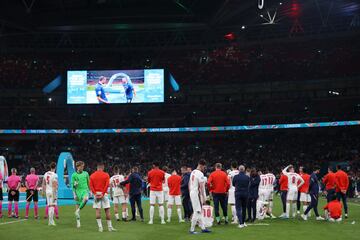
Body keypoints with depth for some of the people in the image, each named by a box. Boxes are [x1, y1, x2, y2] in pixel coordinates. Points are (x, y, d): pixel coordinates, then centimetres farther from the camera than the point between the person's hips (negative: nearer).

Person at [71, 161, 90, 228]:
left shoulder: (86, 173, 9)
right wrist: (74, 194, -6)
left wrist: (90, 191, 16)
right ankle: (78, 222, 13)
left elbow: (88, 183, 18)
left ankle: (78, 210, -13)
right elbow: (72, 185, 2)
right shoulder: (74, 175, 2)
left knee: (86, 199, -34)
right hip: (78, 191, 0)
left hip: (85, 190, 0)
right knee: (77, 206, 0)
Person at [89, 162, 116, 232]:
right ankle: (110, 227, 6)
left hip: (96, 194, 2)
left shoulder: (92, 175, 9)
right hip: (104, 194, -2)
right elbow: (107, 185, -10)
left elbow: (91, 186, -1)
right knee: (107, 211, 3)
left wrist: (95, 193, -7)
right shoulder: (106, 175, 1)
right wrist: (102, 194, -11)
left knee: (98, 211, 2)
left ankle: (100, 227, -1)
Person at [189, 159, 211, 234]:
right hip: (197, 194, -10)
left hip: (192, 193, 10)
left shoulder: (193, 172, 11)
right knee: (197, 212, -3)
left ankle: (203, 228, 20)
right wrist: (203, 197, -17)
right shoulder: (200, 174, -16)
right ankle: (192, 230, 1)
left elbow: (189, 184, 17)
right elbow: (201, 186, -19)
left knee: (199, 211, 14)